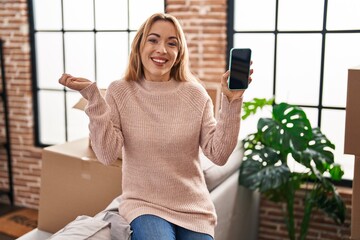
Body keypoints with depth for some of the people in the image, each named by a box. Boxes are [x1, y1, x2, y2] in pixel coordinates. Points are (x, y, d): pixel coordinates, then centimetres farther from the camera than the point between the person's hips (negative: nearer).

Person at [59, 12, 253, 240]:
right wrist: (93, 95, -18)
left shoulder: (195, 94, -4)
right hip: (143, 205, -1)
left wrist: (231, 102, -17)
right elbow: (107, 154, -14)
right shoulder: (120, 92, -5)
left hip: (193, 208, 2)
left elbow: (219, 154, -9)